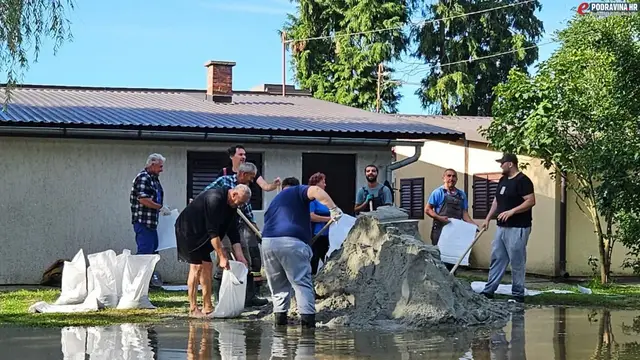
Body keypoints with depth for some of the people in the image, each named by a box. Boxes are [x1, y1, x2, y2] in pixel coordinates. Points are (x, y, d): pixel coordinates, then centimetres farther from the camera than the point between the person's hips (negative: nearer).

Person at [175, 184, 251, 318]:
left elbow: (233, 232, 3)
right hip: (188, 231, -9)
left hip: (202, 235, 9)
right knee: (196, 266, -11)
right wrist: (222, 256, -27)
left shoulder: (231, 206, -1)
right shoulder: (214, 199, -29)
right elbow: (212, 232, -29)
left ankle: (207, 307, 9)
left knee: (207, 266, 5)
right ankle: (193, 309, -8)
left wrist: (240, 256, -5)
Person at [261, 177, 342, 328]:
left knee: (277, 283, 20)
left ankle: (280, 315, 15)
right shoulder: (298, 191, 14)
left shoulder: (274, 201, 33)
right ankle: (307, 317, -10)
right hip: (291, 242, -5)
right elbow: (315, 191, -9)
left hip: (267, 242, 5)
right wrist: (333, 208, -14)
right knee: (302, 281, -1)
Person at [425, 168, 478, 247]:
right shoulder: (438, 192, 3)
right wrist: (439, 218, -15)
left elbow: (464, 212, 14)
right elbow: (427, 209, 0)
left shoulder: (461, 194, 15)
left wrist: (472, 223, -3)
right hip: (440, 229, -4)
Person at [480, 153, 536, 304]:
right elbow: (496, 201, 23)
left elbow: (531, 201, -18)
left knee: (517, 262, -3)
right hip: (502, 227, 9)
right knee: (496, 259, 10)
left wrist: (511, 211, -23)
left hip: (517, 229, -9)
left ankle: (518, 295, 4)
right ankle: (488, 291, 14)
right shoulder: (503, 180, 15)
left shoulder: (522, 180, -12)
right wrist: (487, 219, 17)